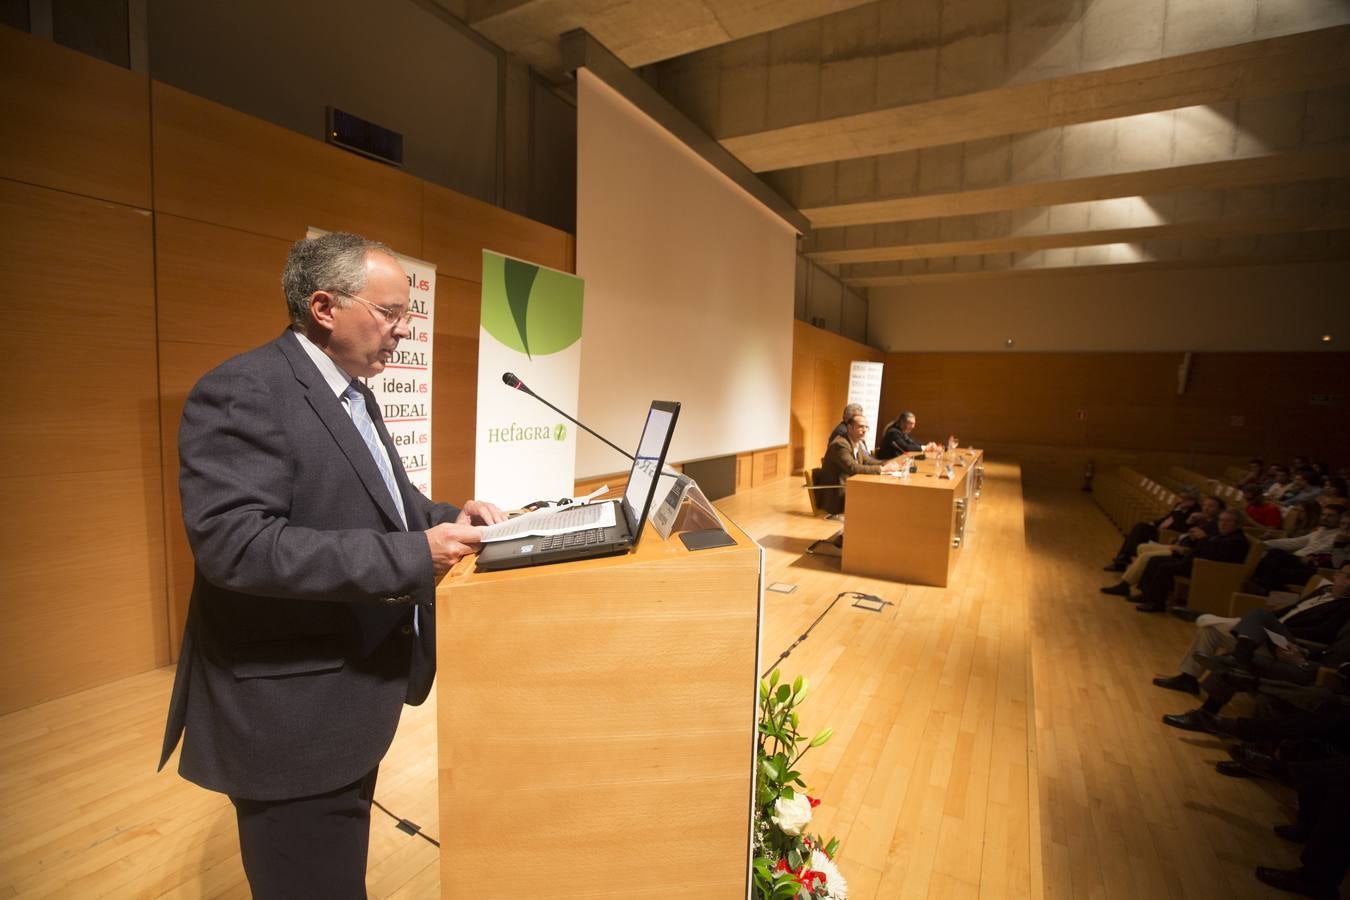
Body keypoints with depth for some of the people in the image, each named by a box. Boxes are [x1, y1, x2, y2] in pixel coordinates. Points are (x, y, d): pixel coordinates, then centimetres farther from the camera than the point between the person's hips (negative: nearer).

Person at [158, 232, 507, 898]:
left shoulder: (352, 394, 10)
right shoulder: (242, 392, -19)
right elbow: (232, 542, -29)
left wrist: (449, 518, -2)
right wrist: (412, 556, -31)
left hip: (352, 694, 9)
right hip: (291, 716, -9)